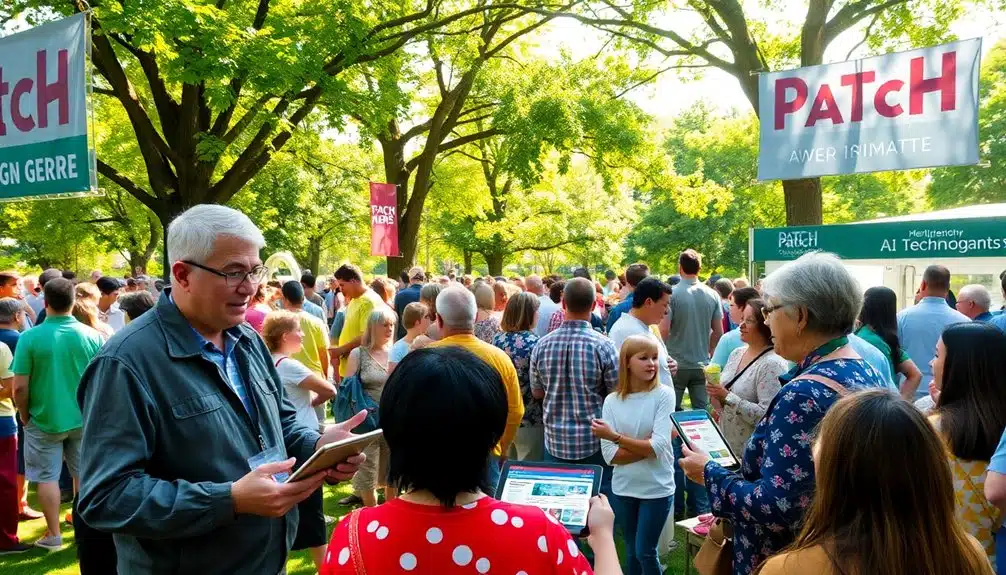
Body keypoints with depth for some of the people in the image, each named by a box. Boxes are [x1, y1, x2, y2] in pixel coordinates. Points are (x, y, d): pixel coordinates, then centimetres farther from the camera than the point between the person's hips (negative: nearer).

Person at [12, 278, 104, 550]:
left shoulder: (29, 337, -14)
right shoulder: (91, 335, -8)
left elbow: (19, 387, -13)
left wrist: (25, 416, 4)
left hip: (45, 420, -2)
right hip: (83, 418, 2)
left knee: (47, 477, 9)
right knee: (84, 473, 16)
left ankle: (53, 534, 16)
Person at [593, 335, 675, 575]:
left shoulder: (664, 395, -11)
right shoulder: (612, 401, -4)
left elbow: (658, 447, -20)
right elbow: (610, 455, -9)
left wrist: (615, 436, -22)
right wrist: (645, 446, -19)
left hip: (656, 488, -3)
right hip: (623, 488, 3)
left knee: (645, 551, 3)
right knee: (631, 551, 17)